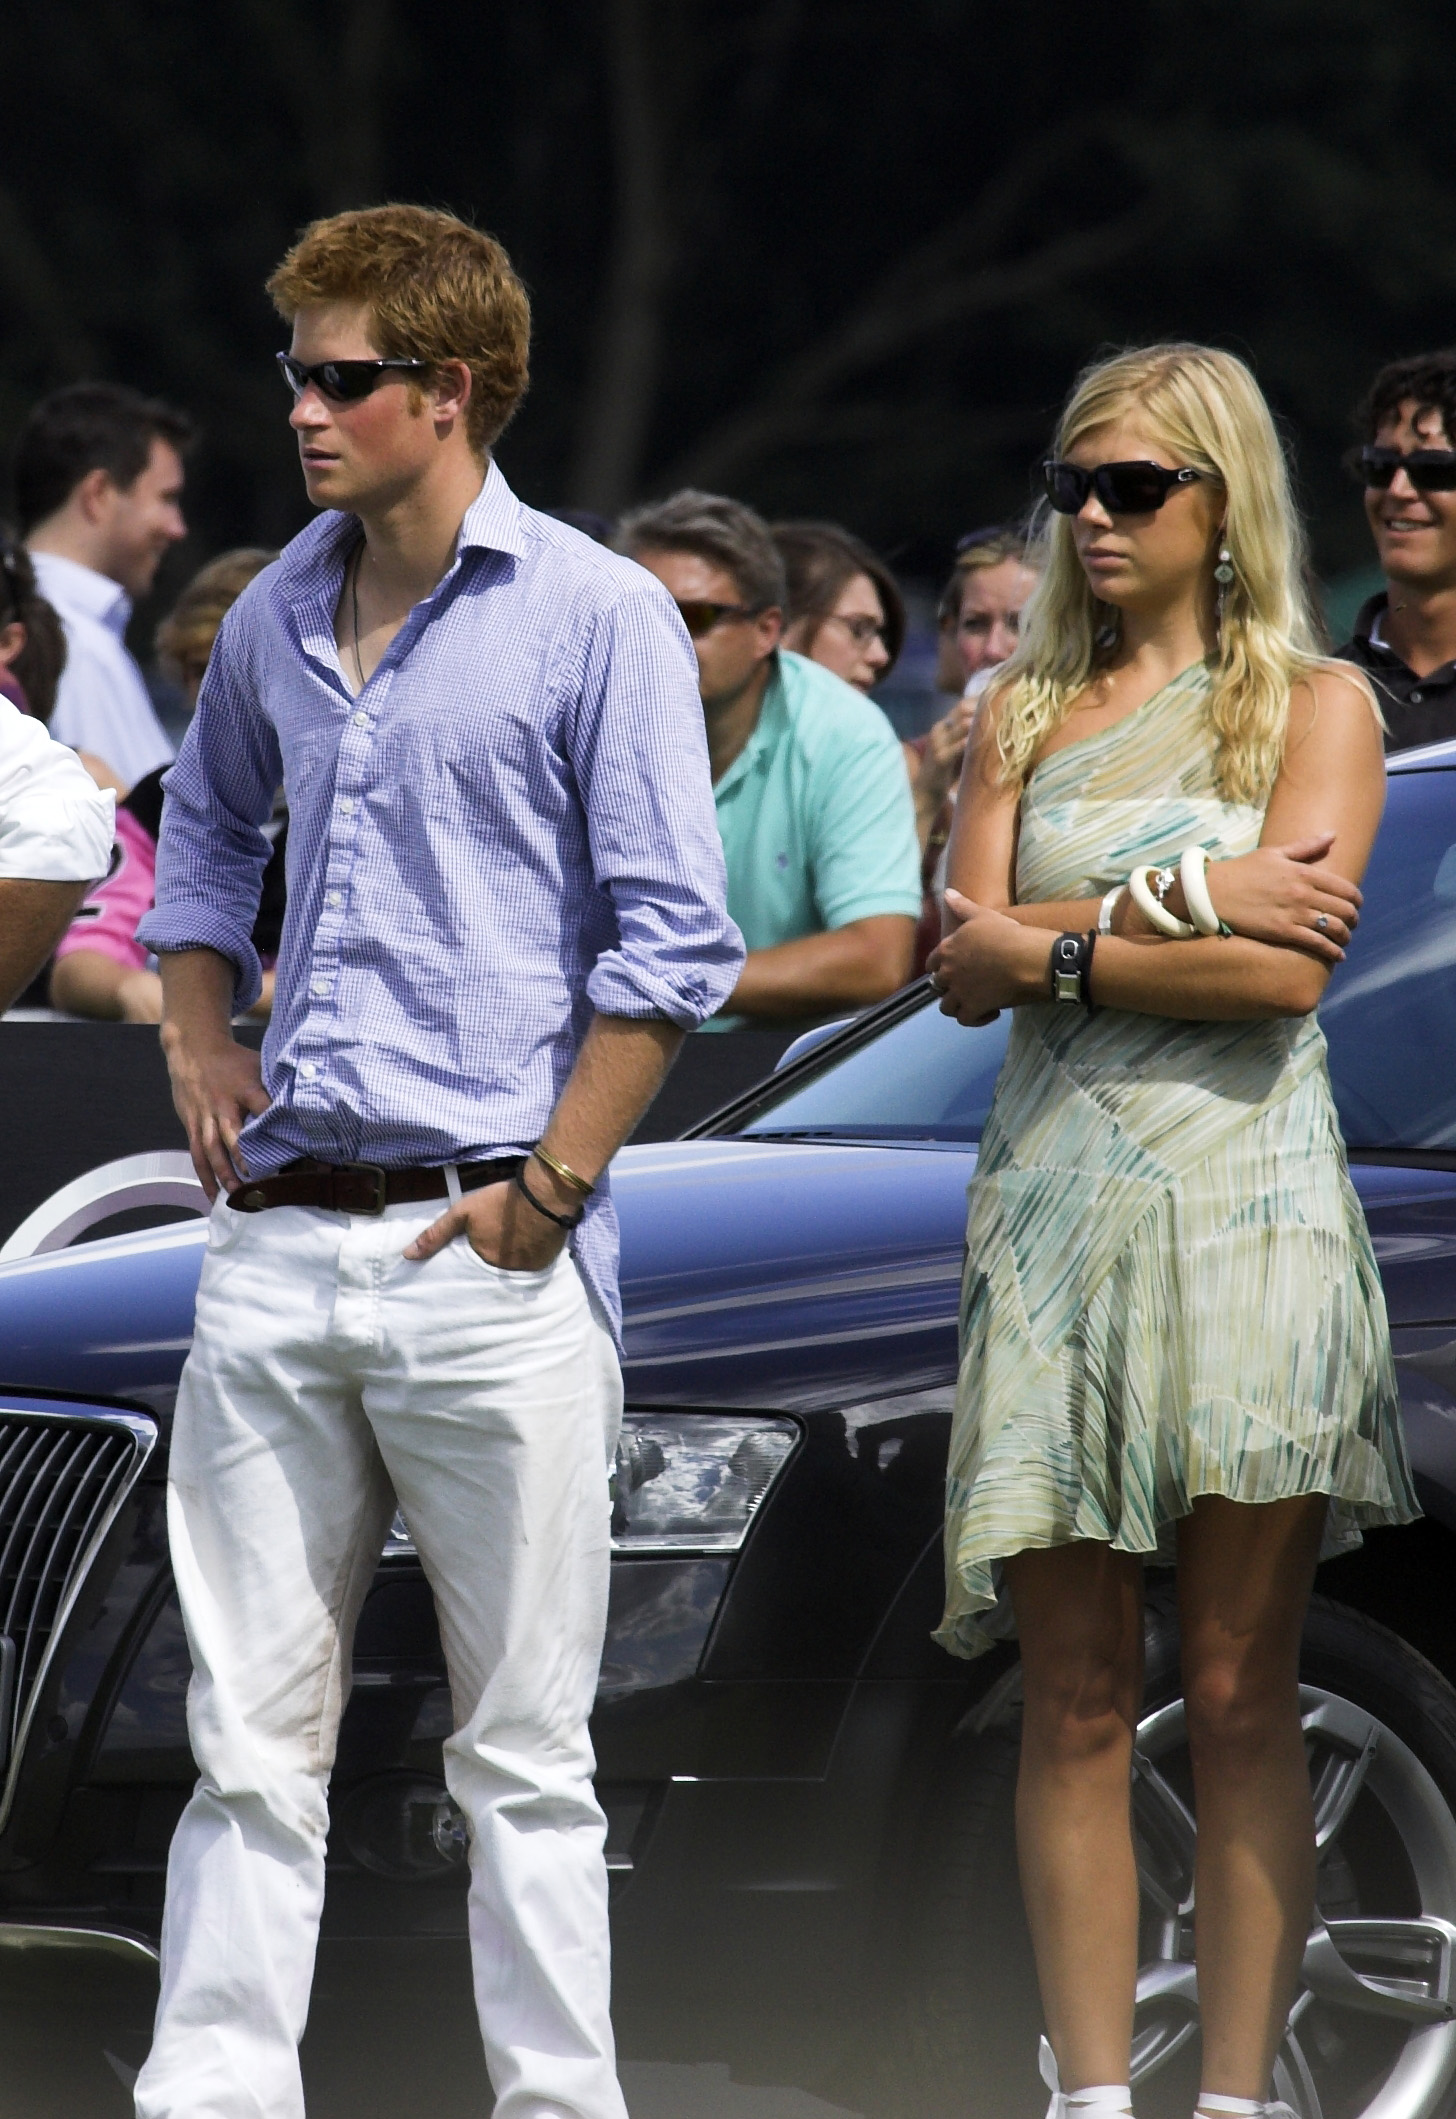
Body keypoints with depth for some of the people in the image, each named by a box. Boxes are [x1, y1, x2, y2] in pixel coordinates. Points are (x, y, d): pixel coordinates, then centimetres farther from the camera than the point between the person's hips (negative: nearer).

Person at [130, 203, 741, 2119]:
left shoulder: (598, 619, -4)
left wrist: (541, 1198, -11)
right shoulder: (277, 619, 13)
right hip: (275, 1246, 5)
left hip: (489, 1261, -5)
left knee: (522, 1748, 1)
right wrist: (200, 1040, 16)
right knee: (250, 1738, 5)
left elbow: (672, 945, -7)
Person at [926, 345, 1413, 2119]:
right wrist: (1180, 900, -8)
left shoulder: (1316, 703, 5)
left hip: (1244, 1206, -3)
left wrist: (1060, 945, -5)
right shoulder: (1022, 715, 15)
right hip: (1055, 1204, 3)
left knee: (1240, 1696, -2)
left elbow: (1288, 969, -9)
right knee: (1076, 1699, 0)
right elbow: (967, 973, 2)